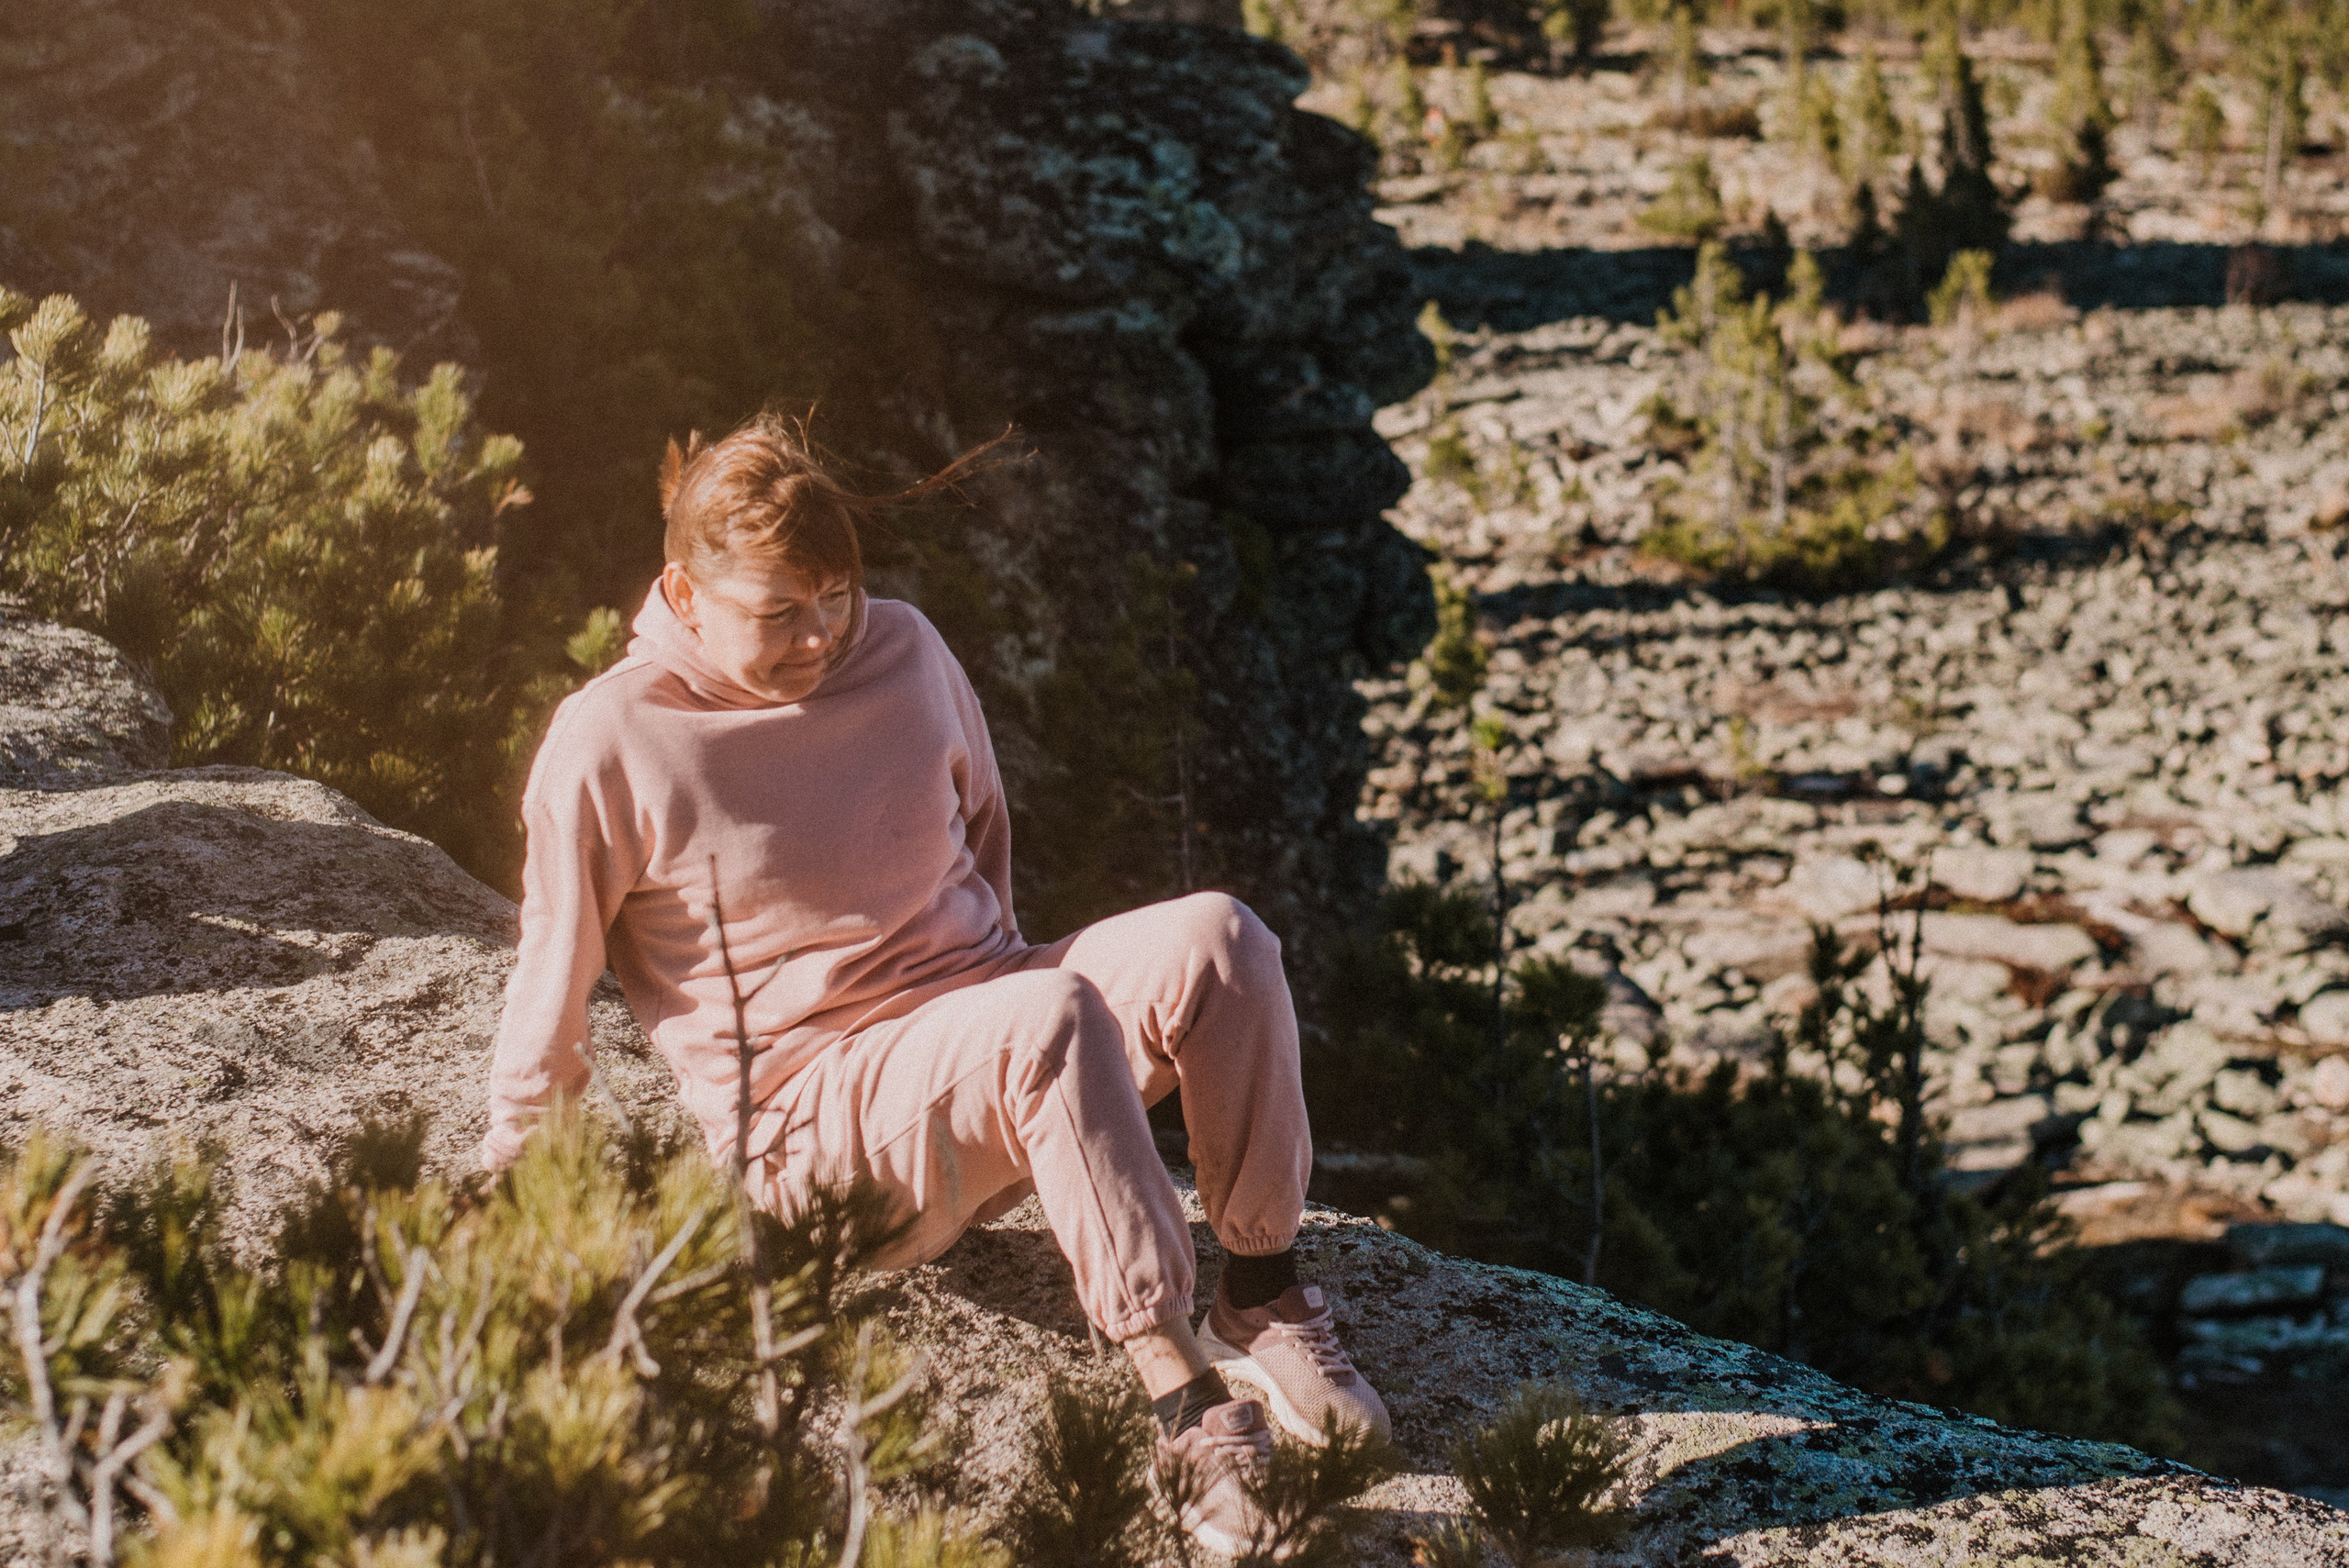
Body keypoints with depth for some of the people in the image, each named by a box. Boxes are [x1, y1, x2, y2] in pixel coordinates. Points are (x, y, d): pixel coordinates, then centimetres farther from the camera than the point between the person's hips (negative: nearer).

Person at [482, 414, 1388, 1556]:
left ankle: (1263, 1297, -14)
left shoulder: (903, 651, 4)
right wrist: (521, 1197, 5)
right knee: (1051, 1017, -37)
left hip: (991, 1030, 6)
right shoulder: (608, 745, -11)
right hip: (812, 1120, -5)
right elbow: (552, 993, -2)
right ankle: (1184, 1405, -38)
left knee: (1216, 939, -24)